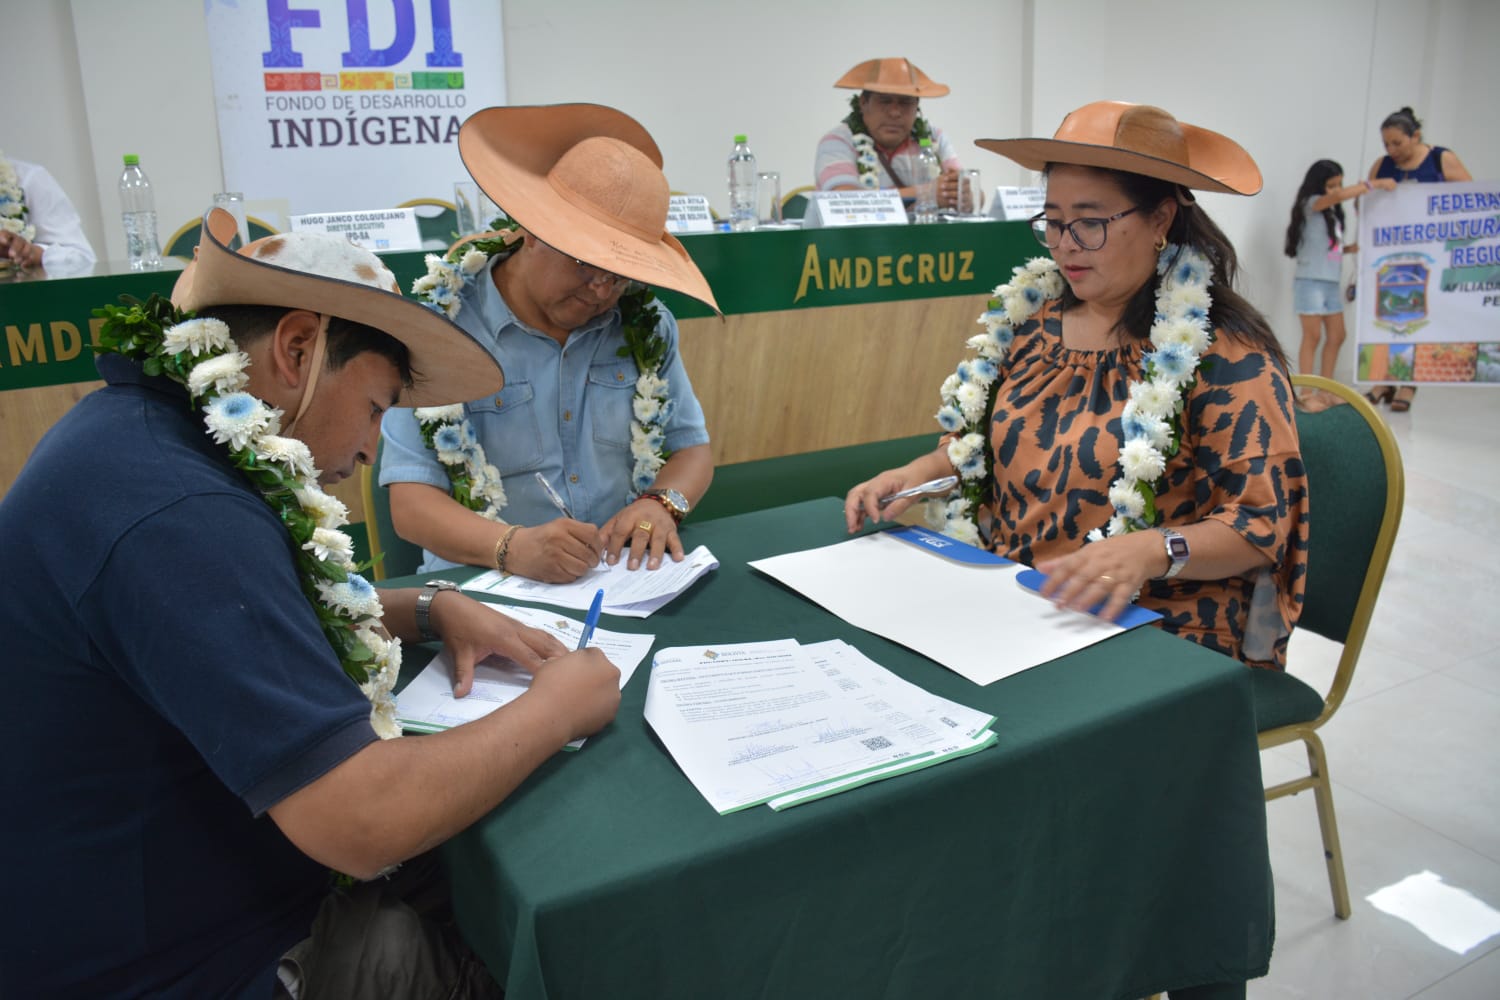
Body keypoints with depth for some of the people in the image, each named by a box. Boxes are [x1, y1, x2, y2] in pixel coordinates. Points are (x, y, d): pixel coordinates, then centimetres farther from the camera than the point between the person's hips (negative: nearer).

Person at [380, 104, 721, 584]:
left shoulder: (646, 323, 5)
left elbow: (692, 448, 11)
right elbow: (410, 503, -10)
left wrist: (660, 504, -12)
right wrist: (514, 547, -29)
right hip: (488, 588, -2)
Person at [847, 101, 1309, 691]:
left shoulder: (1223, 354, -10)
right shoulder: (1031, 316, 8)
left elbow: (1264, 520, -12)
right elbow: (977, 443, 20)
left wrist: (1154, 550, -30)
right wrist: (918, 473, -1)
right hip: (1004, 602, 6)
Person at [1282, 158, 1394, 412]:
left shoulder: (1332, 212, 14)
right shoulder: (1310, 204, -7)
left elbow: (1334, 247, 17)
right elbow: (1340, 196, -24)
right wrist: (1375, 183, -18)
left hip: (1331, 283, 8)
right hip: (1310, 281, -8)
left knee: (1336, 337, 8)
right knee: (1312, 337, -6)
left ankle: (1325, 390, 16)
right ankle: (1305, 394, -1)